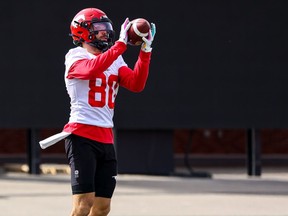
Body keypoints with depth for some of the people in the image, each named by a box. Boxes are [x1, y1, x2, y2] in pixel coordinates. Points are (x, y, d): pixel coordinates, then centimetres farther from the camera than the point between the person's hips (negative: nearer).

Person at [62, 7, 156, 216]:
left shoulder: (115, 60, 17)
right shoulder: (75, 56, -2)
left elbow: (136, 85, 2)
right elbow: (93, 69, -25)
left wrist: (146, 50, -6)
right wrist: (121, 44, -25)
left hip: (106, 138, 7)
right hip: (82, 136, -7)